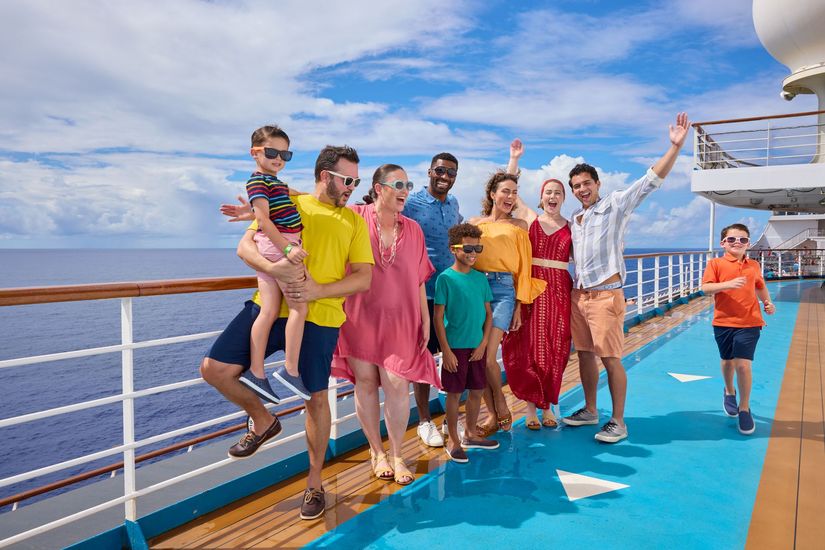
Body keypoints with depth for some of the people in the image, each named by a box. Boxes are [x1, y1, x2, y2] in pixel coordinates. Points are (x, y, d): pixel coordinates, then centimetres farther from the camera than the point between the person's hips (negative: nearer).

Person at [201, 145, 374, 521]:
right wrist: (274, 269, -22)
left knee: (317, 396, 3)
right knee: (214, 369, -5)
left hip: (319, 316, -1)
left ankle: (314, 483, 25)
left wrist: (318, 290, -15)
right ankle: (263, 420, 22)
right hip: (269, 305, 2)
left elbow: (364, 278, 1)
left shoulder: (353, 220, 9)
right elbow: (245, 246, 0)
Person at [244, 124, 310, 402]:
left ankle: (255, 373, 7)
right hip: (277, 245, -9)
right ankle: (290, 371, -4)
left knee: (269, 311, 6)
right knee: (299, 306, -7)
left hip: (270, 248, 9)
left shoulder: (276, 182, 21)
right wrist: (287, 247, -26)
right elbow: (263, 217, -19)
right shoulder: (258, 180, -8)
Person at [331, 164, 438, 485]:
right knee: (365, 381, 6)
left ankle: (396, 456, 16)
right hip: (359, 317, -1)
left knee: (397, 385, -3)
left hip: (400, 320, 2)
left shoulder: (412, 229, 7)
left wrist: (426, 319, 9)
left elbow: (418, 280, 11)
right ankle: (377, 452, 25)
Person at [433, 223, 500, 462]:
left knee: (477, 391, 14)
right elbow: (438, 317, -10)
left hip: (477, 347, 5)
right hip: (455, 347, -5)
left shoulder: (480, 278, 6)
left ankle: (470, 434, 32)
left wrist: (483, 344, -1)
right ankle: (453, 441, 18)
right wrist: (446, 350, -13)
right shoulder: (446, 278, -9)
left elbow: (488, 314, 9)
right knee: (454, 393, 4)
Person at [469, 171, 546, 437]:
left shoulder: (519, 225, 10)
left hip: (503, 289, -2)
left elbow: (523, 267, 8)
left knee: (487, 356, -13)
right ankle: (493, 415, 14)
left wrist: (519, 305, 1)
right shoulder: (475, 223, 14)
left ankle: (502, 408, 11)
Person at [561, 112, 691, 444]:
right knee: (584, 354, 12)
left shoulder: (616, 205, -1)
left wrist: (675, 146, -20)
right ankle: (590, 411, 25)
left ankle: (618, 422, 4)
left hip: (605, 295, -6)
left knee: (611, 359, -5)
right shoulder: (574, 220, 17)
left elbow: (651, 181, -11)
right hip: (578, 295, 7)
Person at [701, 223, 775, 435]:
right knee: (728, 361, 15)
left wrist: (768, 302, 6)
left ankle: (744, 409, 8)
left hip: (749, 323, 1)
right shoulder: (716, 263, -2)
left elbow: (760, 287, 23)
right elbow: (705, 288, -13)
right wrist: (729, 284, -26)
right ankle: (729, 392, 45)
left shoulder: (754, 266, 9)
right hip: (723, 322, 0)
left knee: (743, 364, -8)